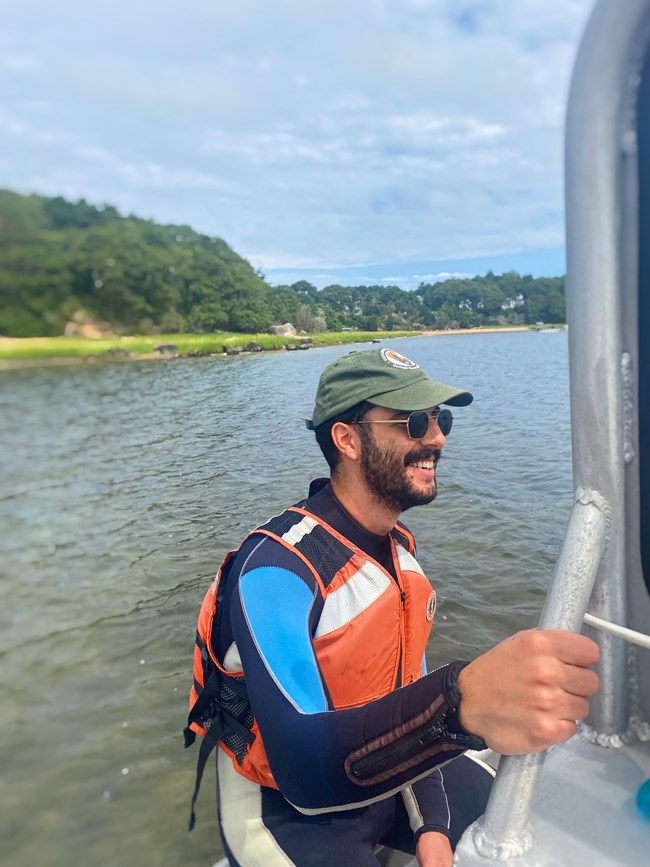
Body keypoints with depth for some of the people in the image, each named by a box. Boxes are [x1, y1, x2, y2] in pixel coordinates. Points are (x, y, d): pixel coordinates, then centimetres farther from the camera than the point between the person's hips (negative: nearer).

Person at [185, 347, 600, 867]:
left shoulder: (399, 545, -3)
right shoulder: (275, 567, -29)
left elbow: (412, 698, 3)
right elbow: (304, 769, -40)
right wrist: (463, 703, -55)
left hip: (383, 777, 7)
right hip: (287, 808, -6)